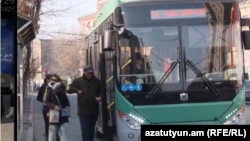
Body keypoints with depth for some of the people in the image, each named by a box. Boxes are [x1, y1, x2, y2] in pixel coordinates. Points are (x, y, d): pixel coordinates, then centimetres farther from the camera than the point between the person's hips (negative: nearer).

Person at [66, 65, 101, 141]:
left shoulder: (97, 81, 6)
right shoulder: (78, 81, 2)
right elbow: (68, 89, 3)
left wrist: (100, 97, -7)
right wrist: (77, 90, -13)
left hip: (94, 110, 2)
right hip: (83, 110, -2)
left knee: (91, 130, 11)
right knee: (85, 130, -9)